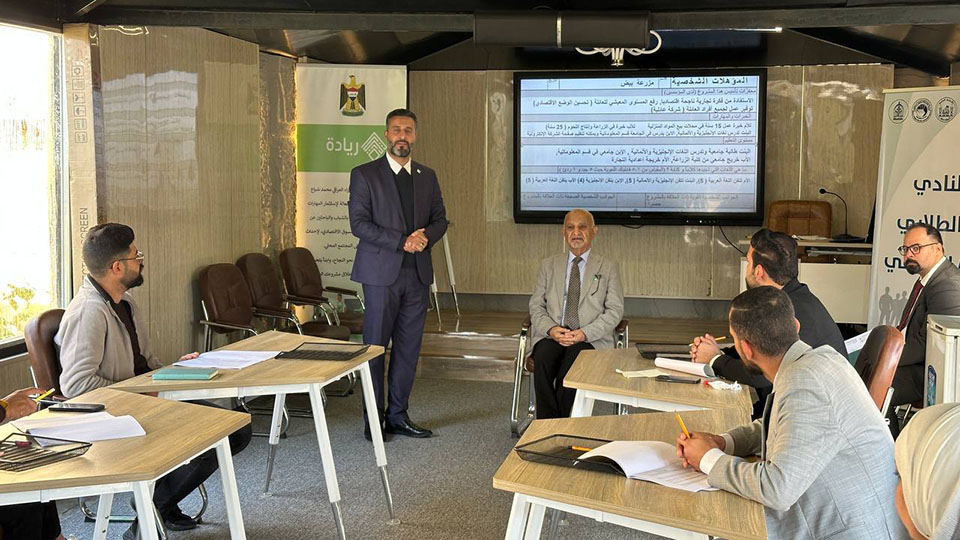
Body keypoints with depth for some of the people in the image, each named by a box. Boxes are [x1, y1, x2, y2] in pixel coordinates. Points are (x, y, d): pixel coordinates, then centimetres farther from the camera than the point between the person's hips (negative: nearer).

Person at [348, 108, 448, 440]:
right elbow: (359, 223, -9)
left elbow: (440, 219, 14)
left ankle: (398, 416, 17)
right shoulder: (364, 175, -2)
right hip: (381, 272, -4)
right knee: (375, 346, 0)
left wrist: (425, 236, -9)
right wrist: (402, 241, -17)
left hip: (418, 274, 5)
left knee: (409, 347, 7)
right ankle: (373, 419, 9)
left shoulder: (427, 176, 13)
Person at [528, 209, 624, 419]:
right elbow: (536, 305, 12)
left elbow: (614, 310, 3)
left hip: (590, 339, -2)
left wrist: (585, 332, -13)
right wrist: (551, 329, -9)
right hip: (552, 335, 2)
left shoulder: (608, 267, 11)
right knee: (543, 360, -31)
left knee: (572, 362, -34)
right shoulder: (549, 265, 17)